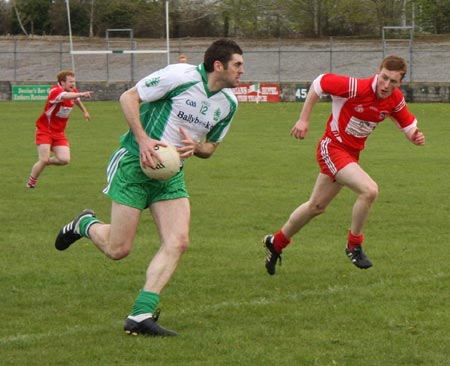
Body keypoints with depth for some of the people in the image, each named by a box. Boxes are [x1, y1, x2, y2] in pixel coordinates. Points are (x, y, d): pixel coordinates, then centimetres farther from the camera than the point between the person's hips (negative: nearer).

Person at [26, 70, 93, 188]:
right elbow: (65, 96, -48)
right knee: (44, 160, -13)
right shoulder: (55, 91, -24)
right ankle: (31, 182, 12)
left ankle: (47, 161, 21)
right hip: (45, 130, -6)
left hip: (59, 132, 6)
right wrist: (82, 94, -63)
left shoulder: (73, 91, 1)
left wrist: (84, 111, 38)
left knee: (64, 159, -10)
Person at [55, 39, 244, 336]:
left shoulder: (229, 103, 5)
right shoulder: (180, 76, -16)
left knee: (178, 242, -14)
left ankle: (140, 316, -12)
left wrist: (195, 147, -7)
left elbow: (211, 147, 18)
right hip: (135, 164, -6)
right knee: (118, 249, -5)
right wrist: (143, 139, -21)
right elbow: (129, 97, -10)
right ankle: (85, 225, 30)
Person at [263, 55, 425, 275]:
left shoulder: (395, 100, -7)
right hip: (332, 148, -7)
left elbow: (408, 124, 5)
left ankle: (276, 243, 40)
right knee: (369, 190, -27)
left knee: (317, 207, 20)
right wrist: (304, 119, -11)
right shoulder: (355, 87, -25)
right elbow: (319, 82, -12)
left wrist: (415, 136, -20)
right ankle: (354, 245, -6)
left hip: (351, 153, 7)